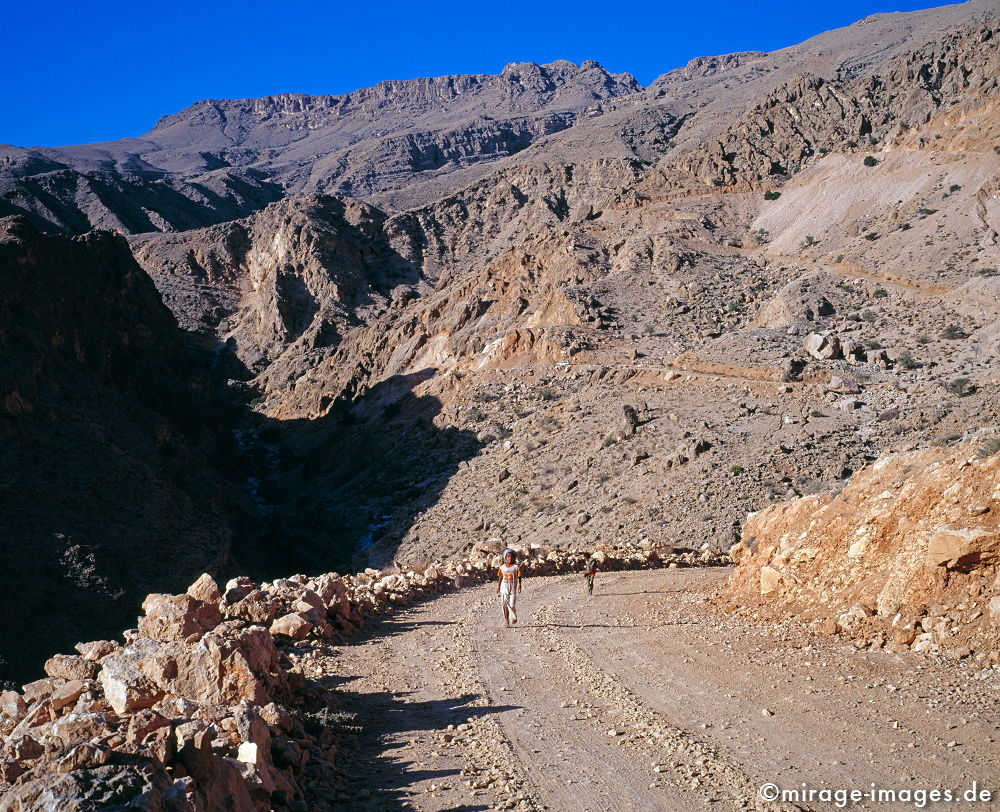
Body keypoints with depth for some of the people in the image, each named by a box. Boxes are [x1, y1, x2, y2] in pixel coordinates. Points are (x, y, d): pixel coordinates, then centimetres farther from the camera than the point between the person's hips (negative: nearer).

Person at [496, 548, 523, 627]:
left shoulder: (516, 567, 0)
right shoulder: (502, 567, 6)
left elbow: (519, 578, 0)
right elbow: (500, 578, 12)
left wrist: (519, 586, -11)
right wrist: (498, 588, 10)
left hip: (513, 588, -2)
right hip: (504, 588, 2)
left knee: (512, 605, -5)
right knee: (505, 604, -3)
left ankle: (513, 617, 18)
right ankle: (506, 620, 4)